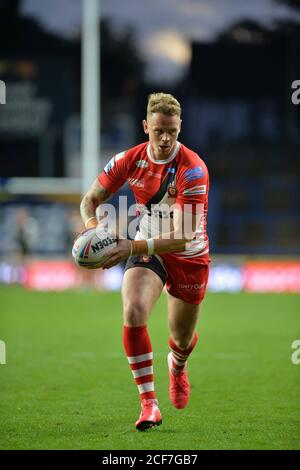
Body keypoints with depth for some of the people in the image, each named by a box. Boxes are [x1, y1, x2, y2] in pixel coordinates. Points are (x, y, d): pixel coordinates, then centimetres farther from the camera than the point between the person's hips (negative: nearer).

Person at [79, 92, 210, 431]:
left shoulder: (193, 169, -27)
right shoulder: (130, 160, -14)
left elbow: (183, 237, -31)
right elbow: (90, 200, -2)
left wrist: (134, 246, -43)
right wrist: (93, 228, -26)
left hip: (189, 257, -2)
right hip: (146, 250, 2)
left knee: (182, 339, 14)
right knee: (133, 312, -27)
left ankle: (177, 366, 55)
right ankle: (149, 404, -21)